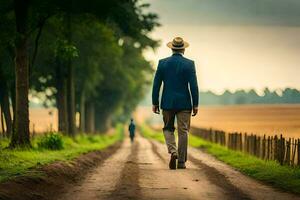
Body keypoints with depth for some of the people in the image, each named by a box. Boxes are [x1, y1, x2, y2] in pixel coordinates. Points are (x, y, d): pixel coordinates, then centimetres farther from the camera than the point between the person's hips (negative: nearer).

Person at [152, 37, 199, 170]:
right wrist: (195, 104, -3)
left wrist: (155, 103, 7)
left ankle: (173, 151, -9)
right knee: (183, 132, 5)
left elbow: (156, 85, 1)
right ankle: (181, 161, 5)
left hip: (167, 103, 1)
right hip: (184, 103, -1)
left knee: (168, 129, 15)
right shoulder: (189, 64, -5)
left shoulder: (162, 63, 0)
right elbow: (193, 86, -8)